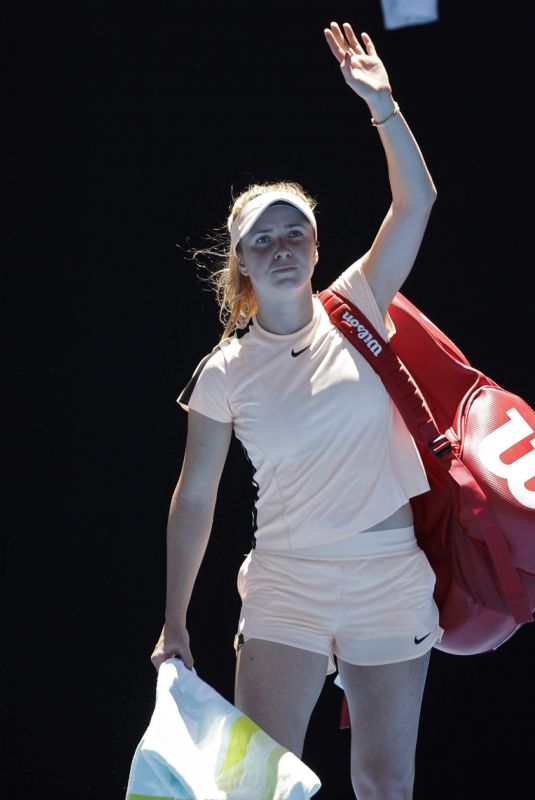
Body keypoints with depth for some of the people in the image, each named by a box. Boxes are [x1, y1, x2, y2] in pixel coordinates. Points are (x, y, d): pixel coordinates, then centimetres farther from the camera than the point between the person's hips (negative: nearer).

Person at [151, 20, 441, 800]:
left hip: (393, 586, 1)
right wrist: (174, 624, 1)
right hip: (286, 591, -1)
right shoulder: (226, 372, -2)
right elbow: (194, 498, 2)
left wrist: (381, 105, -16)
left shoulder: (354, 309, 1)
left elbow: (417, 200, -7)